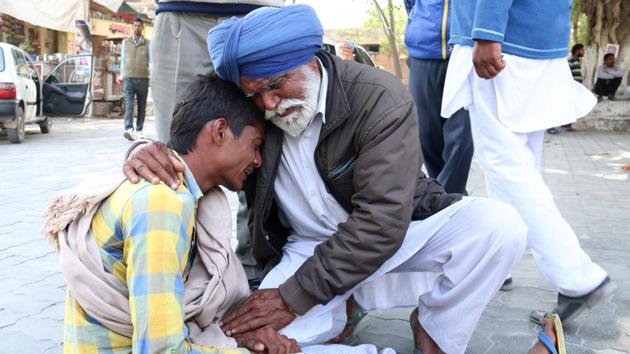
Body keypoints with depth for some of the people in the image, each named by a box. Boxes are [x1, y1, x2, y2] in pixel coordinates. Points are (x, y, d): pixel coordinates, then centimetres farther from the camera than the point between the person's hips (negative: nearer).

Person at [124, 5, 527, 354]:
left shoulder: (380, 98, -24)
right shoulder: (251, 109, -11)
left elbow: (381, 222, -30)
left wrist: (295, 296, -30)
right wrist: (147, 150, -25)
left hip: (397, 229, -1)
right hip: (310, 245, 1)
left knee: (499, 224, -28)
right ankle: (342, 303, 5)